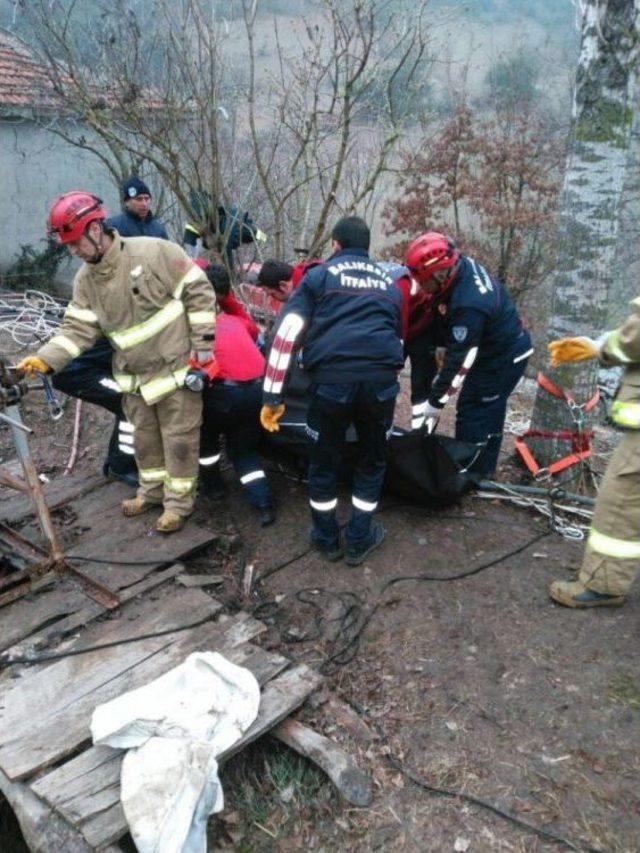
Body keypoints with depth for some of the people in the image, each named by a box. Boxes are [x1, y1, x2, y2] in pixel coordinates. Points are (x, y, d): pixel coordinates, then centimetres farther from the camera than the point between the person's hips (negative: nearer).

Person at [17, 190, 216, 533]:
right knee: (144, 437, 19)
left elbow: (198, 291, -14)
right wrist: (45, 358, -16)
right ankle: (151, 492, 39)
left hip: (176, 367, -6)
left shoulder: (154, 251, -18)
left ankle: (178, 502, 20)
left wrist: (202, 344, -14)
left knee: (178, 438, 4)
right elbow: (78, 329, -1)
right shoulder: (85, 281, 1)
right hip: (135, 376, 6)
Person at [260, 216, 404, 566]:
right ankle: (359, 540, 33)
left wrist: (272, 397, 5)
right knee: (372, 460, 23)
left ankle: (327, 538, 34)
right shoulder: (389, 282, 27)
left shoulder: (319, 275, 16)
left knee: (324, 461, 19)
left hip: (332, 379, -2)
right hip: (381, 380, 3)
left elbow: (286, 333, 4)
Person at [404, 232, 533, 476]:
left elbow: (459, 359, -31)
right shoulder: (461, 265, -11)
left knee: (472, 413, -4)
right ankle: (483, 468, 36)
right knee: (489, 409, 20)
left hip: (504, 357, -9)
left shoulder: (467, 306, -38)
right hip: (504, 345, 9)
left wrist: (435, 402, -23)